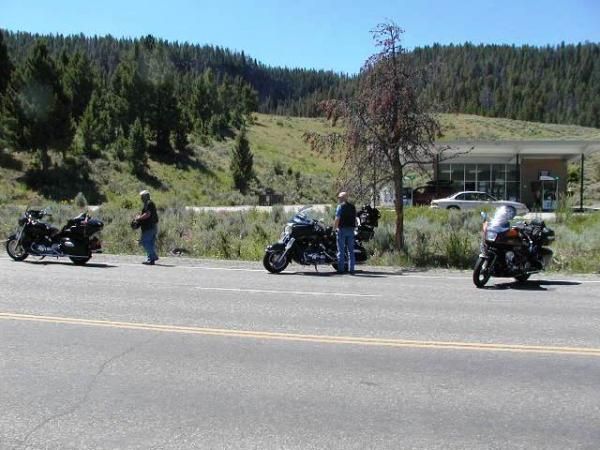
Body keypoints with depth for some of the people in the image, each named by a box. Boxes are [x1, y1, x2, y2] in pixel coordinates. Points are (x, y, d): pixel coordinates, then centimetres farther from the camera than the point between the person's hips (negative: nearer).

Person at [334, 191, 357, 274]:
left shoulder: (340, 206, -6)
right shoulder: (352, 207, 12)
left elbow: (337, 219, -14)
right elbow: (355, 219, 12)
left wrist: (335, 227, -7)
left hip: (342, 229, -5)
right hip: (351, 230, 5)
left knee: (341, 250, -1)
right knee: (351, 250, 7)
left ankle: (341, 269, -3)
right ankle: (351, 269, 6)